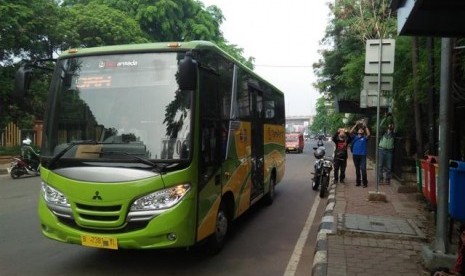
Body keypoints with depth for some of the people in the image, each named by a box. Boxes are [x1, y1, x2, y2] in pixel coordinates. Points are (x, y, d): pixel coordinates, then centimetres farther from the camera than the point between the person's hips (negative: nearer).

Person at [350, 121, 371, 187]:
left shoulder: (364, 137, 7)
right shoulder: (354, 137, 10)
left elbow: (368, 134, -12)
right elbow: (350, 132, -5)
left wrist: (365, 126, -7)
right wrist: (356, 125, -5)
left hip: (362, 155, -2)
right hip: (355, 155, 2)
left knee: (363, 169, -9)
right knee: (357, 169, 11)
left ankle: (365, 182, -4)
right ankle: (358, 182, 19)